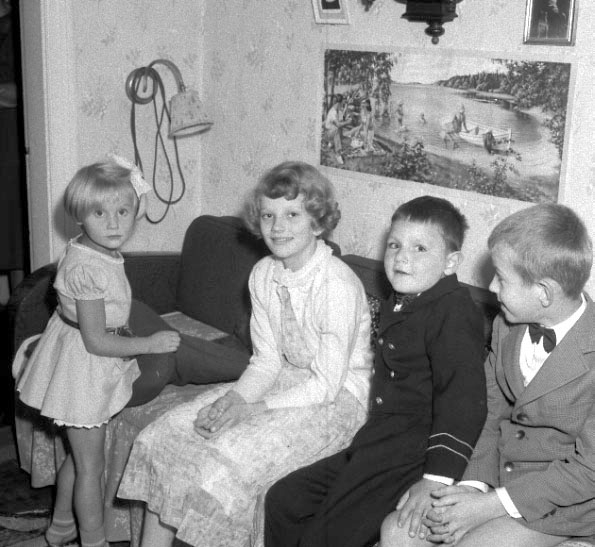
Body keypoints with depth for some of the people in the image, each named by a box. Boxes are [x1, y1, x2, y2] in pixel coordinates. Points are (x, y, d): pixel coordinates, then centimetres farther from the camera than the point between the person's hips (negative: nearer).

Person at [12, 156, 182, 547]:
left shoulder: (104, 255, 2)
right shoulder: (86, 267, -28)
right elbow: (96, 341, -26)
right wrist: (151, 343, -21)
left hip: (95, 368, 10)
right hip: (82, 369, -10)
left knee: (80, 456, 25)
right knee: (91, 465, 5)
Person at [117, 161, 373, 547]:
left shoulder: (339, 286, -24)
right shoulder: (263, 275, 0)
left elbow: (326, 385, -20)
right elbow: (267, 360, 5)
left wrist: (250, 410, -20)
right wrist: (234, 398, -15)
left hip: (338, 399, -7)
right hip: (286, 381, 8)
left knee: (224, 461, -25)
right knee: (166, 434, -3)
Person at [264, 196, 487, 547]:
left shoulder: (454, 311, -18)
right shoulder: (398, 305, 13)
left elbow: (463, 400, -25)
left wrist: (436, 479, -30)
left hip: (415, 453, -10)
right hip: (376, 446, 10)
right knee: (282, 501, 9)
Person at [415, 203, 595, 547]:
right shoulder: (506, 326, -2)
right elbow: (493, 413, 3)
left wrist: (490, 504, -19)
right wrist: (474, 483, -12)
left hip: (564, 500, -6)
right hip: (497, 468, 6)